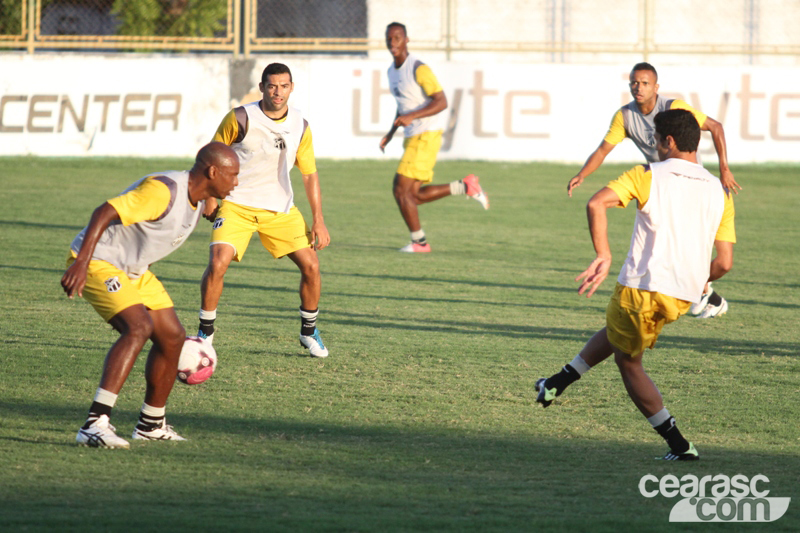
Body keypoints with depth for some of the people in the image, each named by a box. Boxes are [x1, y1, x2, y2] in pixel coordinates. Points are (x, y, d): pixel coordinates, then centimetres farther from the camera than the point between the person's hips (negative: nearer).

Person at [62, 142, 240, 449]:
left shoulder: (199, 199, 5)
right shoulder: (163, 191, -27)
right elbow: (104, 213, -33)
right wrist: (81, 262, -40)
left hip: (133, 269, 10)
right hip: (97, 262, -10)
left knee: (172, 337, 11)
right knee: (139, 326, -29)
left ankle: (151, 425, 28)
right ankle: (95, 424, -36)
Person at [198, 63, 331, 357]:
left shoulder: (300, 126, -2)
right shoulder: (241, 119, -13)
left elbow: (309, 174, 5)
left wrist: (318, 220, 1)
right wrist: (209, 197, -4)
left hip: (281, 209, 3)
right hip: (237, 206, -3)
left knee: (310, 265, -4)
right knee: (218, 262, -22)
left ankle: (309, 331, 19)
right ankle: (206, 333, -5)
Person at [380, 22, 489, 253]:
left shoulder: (418, 69, -15)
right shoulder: (392, 71, 13)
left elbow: (441, 102, -18)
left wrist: (411, 117, -28)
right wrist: (391, 133, 16)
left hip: (426, 136, -9)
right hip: (412, 138, 9)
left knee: (401, 190, -10)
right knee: (415, 195, 8)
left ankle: (419, 241, 3)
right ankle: (465, 186, 20)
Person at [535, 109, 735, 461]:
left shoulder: (647, 176, -2)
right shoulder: (719, 192, 8)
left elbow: (596, 203, -18)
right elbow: (724, 263, 3)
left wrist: (603, 256, -14)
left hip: (641, 287, -5)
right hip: (683, 297, 5)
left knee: (629, 362, 17)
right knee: (616, 330, 31)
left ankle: (679, 445, 12)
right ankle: (558, 384, 35)